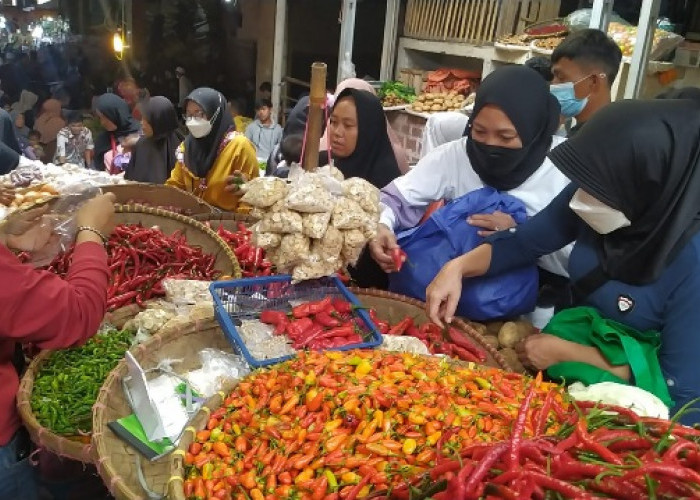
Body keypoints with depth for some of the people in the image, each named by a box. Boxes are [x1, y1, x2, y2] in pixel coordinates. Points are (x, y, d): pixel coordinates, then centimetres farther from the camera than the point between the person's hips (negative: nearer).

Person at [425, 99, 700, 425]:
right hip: (575, 341, 5)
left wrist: (566, 354, -20)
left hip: (624, 395, -5)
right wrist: (458, 267, -20)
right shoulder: (596, 194, -16)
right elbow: (522, 243, -2)